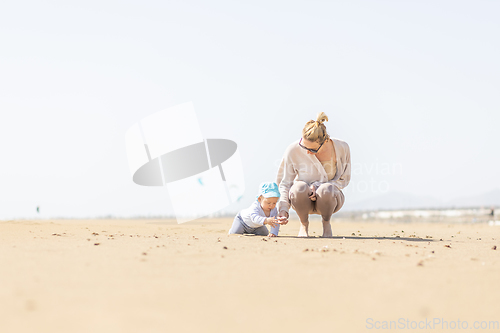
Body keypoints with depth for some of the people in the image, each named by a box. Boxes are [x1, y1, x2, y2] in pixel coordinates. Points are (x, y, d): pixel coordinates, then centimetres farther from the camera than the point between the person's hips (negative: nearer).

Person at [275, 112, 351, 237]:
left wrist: (318, 186, -20)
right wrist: (283, 209, -22)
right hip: (304, 199, 0)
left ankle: (326, 223, -3)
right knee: (299, 187, -37)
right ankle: (304, 224, -4)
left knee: (326, 189, -38)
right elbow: (284, 182, -6)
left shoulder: (341, 148, -16)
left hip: (328, 197, 0)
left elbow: (343, 179, -3)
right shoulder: (293, 150, -16)